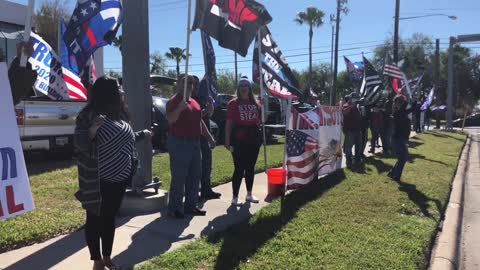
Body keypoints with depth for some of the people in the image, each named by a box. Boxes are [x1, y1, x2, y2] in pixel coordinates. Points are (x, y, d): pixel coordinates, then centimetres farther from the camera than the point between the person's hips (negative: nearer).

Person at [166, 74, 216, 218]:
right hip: (179, 143, -9)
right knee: (178, 177, -5)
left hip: (194, 143, 9)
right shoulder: (174, 101, -9)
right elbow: (170, 119, -24)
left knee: (194, 176, 12)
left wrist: (209, 137, 22)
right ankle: (175, 208, 3)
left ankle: (191, 205, 23)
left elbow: (200, 121, 24)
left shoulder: (194, 102, 17)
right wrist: (179, 108, -39)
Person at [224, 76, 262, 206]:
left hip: (253, 137, 5)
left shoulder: (255, 103, 10)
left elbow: (261, 120, 14)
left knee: (250, 167, 13)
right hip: (239, 138, -5)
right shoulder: (233, 103, -4)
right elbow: (229, 123, -7)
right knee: (239, 168, -4)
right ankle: (235, 197, 4)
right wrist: (227, 140, -14)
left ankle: (249, 194, 26)